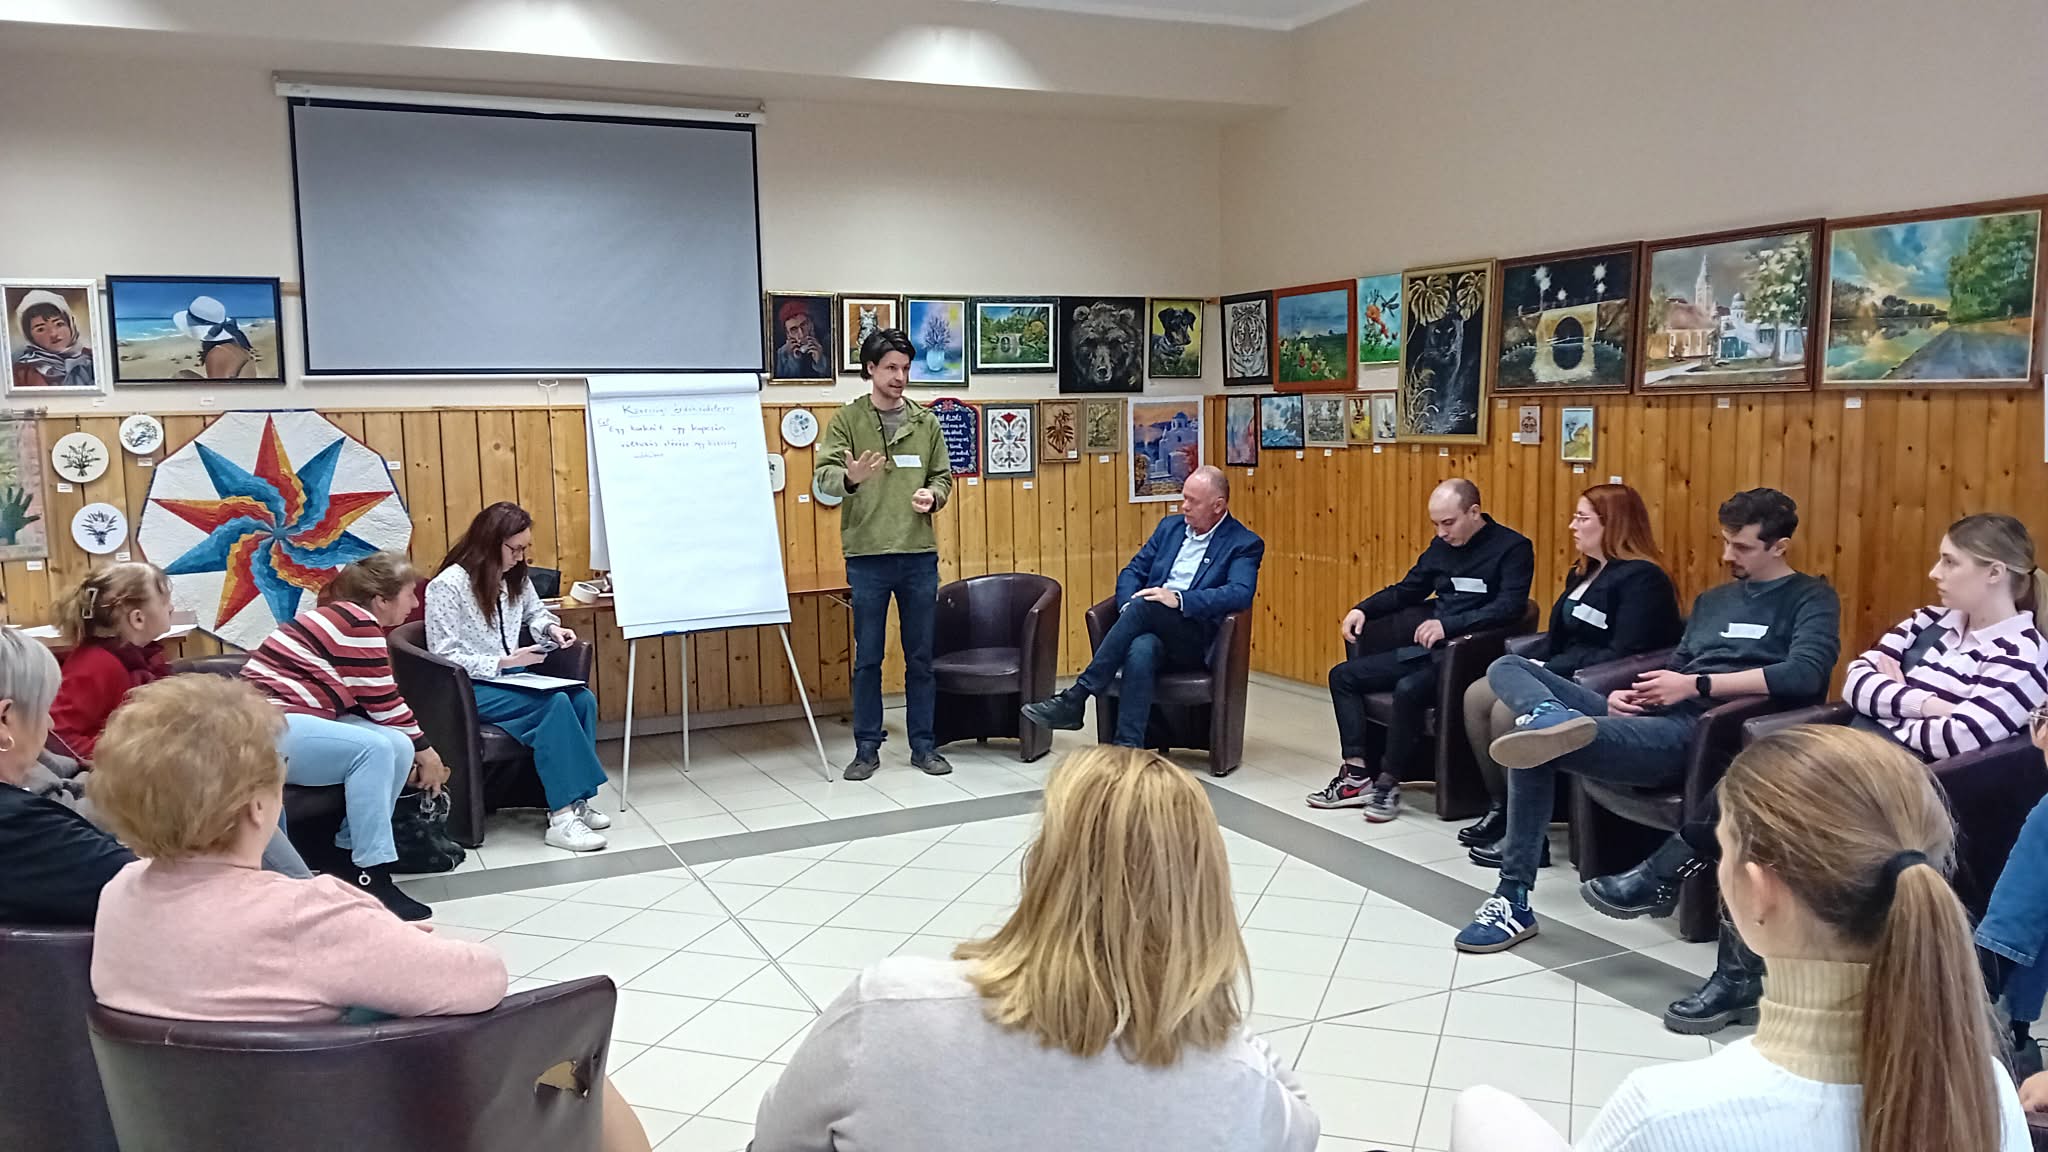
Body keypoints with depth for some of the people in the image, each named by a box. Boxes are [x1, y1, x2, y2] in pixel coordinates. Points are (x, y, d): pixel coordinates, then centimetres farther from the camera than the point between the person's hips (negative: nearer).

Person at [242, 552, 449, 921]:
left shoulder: (344, 617, 18)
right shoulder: (358, 622, -12)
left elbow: (374, 704, 16)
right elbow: (383, 703, -10)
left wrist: (412, 749, 10)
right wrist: (423, 748, 3)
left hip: (286, 719, 10)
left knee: (397, 747, -4)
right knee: (374, 748, -25)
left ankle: (350, 849, 3)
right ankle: (372, 879, -24)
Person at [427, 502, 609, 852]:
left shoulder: (514, 577, 8)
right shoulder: (447, 586, -13)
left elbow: (535, 612, 29)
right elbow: (444, 657, -15)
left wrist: (551, 628, 5)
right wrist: (502, 663, -22)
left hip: (512, 677, 7)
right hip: (470, 689, -7)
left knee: (582, 699, -21)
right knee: (555, 704, -31)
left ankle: (576, 800, -15)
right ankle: (562, 817, -30)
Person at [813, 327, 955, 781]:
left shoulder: (926, 421, 9)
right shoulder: (847, 419, 0)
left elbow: (943, 475, 13)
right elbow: (823, 473, -10)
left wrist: (933, 495, -10)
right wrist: (849, 478, -32)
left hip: (919, 554, 3)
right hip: (866, 555, -2)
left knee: (921, 657, 8)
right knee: (867, 658, 5)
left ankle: (923, 746, 19)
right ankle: (867, 748, 15)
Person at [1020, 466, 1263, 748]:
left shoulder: (1245, 544, 3)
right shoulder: (1170, 527, 20)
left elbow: (1241, 594, -14)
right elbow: (1133, 571, 20)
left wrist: (1179, 599, -26)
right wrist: (1129, 606, -4)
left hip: (1195, 640, -4)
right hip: (1151, 629, 4)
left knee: (1144, 606, -34)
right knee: (1141, 650, -35)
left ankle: (1076, 698, -30)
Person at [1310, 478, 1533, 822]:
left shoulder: (1513, 547, -6)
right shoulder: (1442, 545, 15)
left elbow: (1510, 606, -19)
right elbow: (1406, 590, 24)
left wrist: (1448, 624, -28)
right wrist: (1363, 609, 7)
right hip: (1425, 650, 9)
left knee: (1408, 689, -35)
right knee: (1342, 676, 1)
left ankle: (1388, 782, -18)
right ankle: (1357, 775, -6)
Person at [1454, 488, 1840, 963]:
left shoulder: (1812, 599, 6)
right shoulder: (1713, 600, 28)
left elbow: (1806, 674, -13)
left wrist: (1697, 686, -13)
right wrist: (1629, 693, 4)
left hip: (1705, 731, -8)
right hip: (1654, 717, 8)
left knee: (1541, 743, -27)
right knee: (1508, 667, -10)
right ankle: (1550, 716, -39)